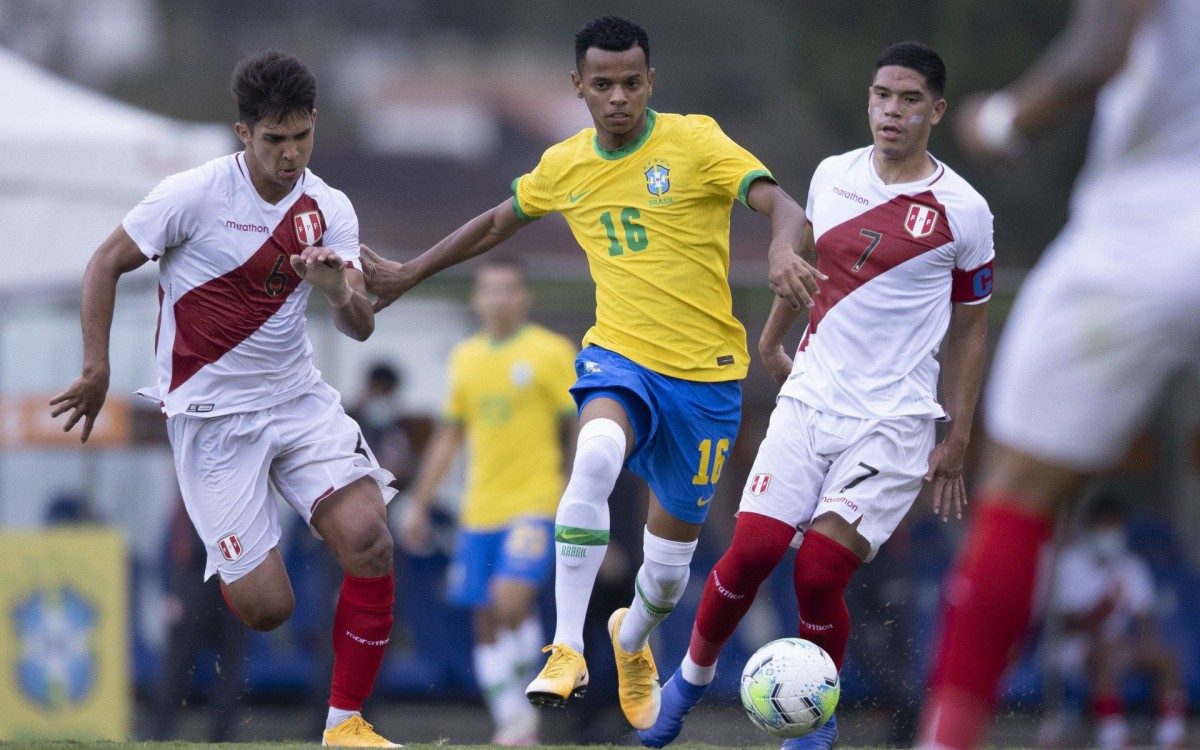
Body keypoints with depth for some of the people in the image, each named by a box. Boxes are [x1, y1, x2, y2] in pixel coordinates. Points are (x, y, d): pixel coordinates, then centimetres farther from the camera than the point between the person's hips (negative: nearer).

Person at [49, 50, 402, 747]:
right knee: (266, 609, -10)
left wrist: (340, 292, -25)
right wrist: (96, 370, -5)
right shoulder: (195, 194, -12)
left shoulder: (329, 209, 0)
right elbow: (106, 264, -2)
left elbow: (361, 327, -3)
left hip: (299, 398, 4)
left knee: (369, 539, -20)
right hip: (210, 413, -4)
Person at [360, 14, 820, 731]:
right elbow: (498, 222, 23)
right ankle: (567, 651, -29)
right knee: (596, 457, -34)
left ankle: (633, 642, 45)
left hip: (706, 374, -1)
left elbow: (783, 207, -22)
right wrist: (410, 274, 27)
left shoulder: (695, 141, -10)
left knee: (672, 556, 7)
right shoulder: (565, 165, 4)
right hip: (619, 355, 1)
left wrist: (783, 250, -45)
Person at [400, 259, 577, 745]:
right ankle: (512, 724, 10)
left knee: (511, 602, -21)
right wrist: (419, 505, 17)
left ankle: (523, 708, -3)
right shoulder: (464, 359, 13)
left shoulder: (550, 352, -2)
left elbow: (581, 427, -2)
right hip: (479, 510, 5)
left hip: (533, 503, -5)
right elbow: (449, 437, 19)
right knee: (485, 623, 2)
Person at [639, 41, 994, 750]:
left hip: (891, 420, -3)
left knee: (819, 576, -13)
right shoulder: (833, 175, 5)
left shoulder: (963, 211, -5)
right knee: (752, 551, -10)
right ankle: (692, 676, 15)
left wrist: (958, 441, 2)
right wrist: (771, 342, 33)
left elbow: (971, 328, 4)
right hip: (808, 398, 3)